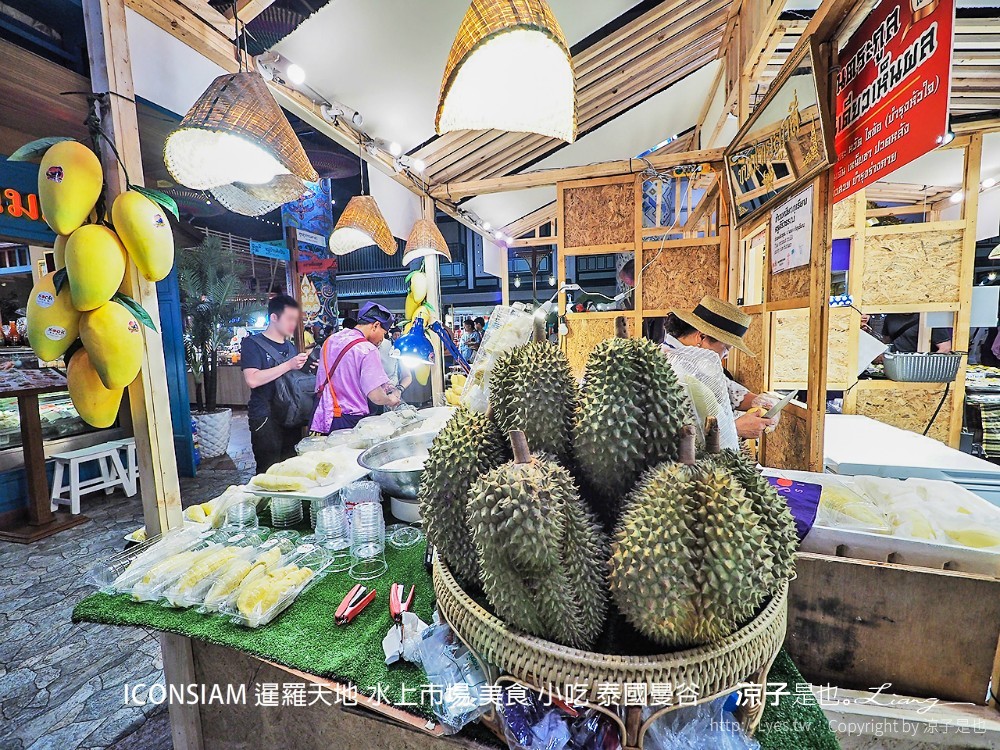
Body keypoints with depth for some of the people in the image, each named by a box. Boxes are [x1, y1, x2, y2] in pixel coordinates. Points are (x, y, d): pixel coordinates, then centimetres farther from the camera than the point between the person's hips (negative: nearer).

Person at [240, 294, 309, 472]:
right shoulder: (252, 344, -4)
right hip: (265, 417, -6)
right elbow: (253, 380, -18)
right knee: (269, 472, 0)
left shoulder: (290, 346, 17)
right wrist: (289, 365, -20)